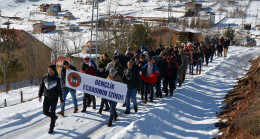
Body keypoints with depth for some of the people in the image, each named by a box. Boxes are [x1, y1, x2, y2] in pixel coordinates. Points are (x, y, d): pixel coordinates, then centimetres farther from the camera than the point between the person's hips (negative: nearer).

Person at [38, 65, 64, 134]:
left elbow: (60, 90, -7)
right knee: (45, 112, 3)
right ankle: (54, 117, 34)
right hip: (46, 97, 4)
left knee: (52, 113, 0)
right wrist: (40, 96, 3)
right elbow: (41, 86, 9)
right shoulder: (45, 77, 0)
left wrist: (61, 100, -7)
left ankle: (51, 128, 14)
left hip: (54, 98, -4)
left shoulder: (57, 79, -10)